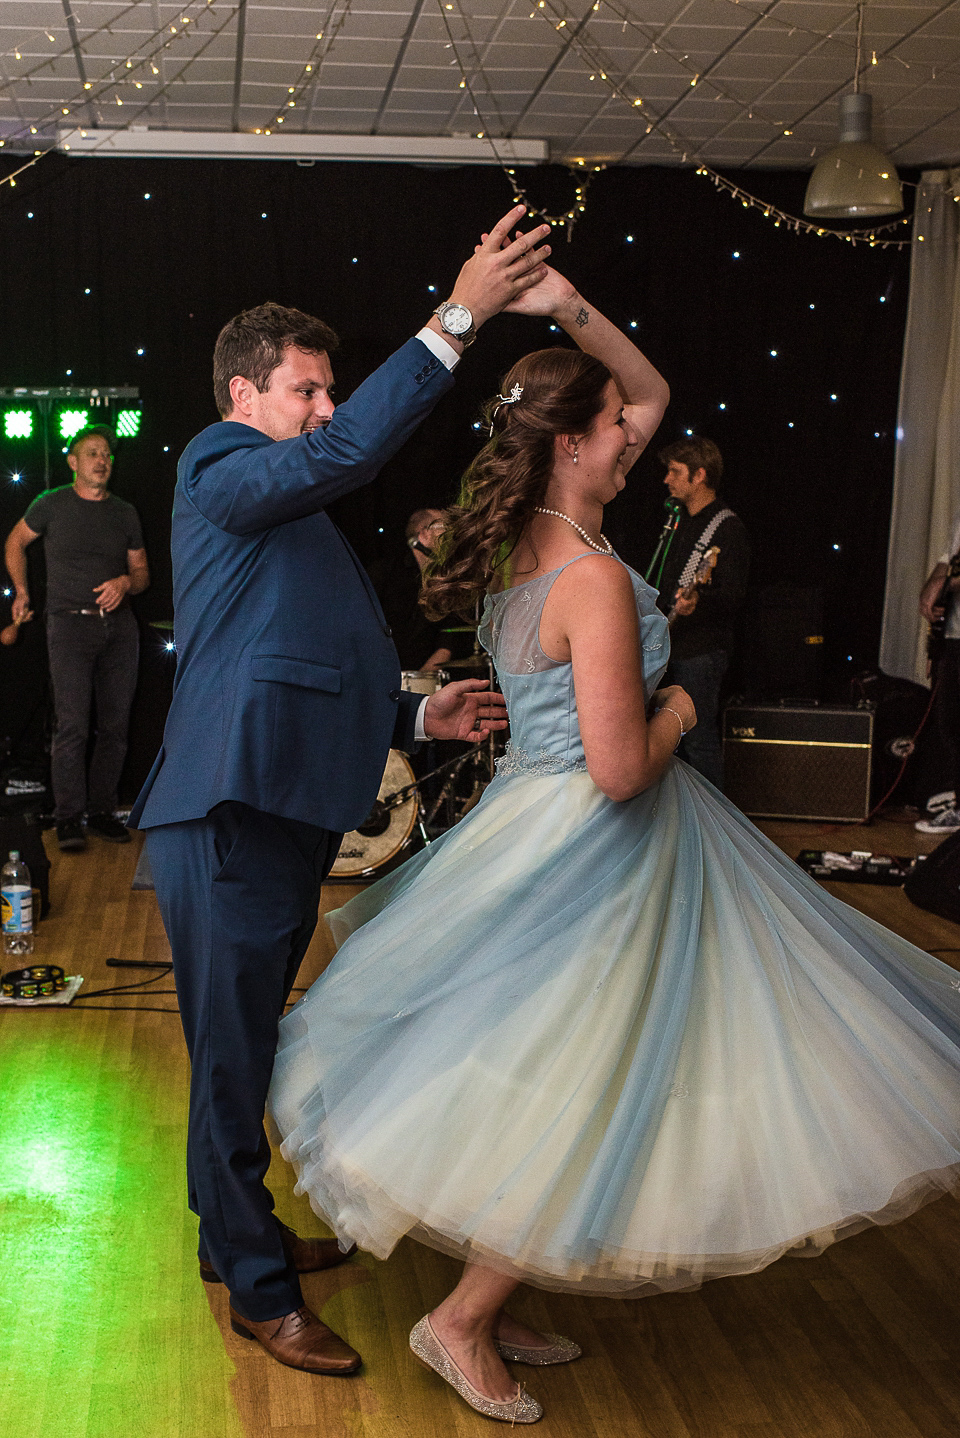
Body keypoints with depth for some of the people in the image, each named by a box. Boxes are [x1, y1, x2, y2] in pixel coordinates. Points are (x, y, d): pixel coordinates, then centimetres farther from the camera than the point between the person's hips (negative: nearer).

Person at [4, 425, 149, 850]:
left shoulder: (125, 513, 12)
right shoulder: (52, 505, 4)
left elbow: (142, 571, 17)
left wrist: (126, 582, -5)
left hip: (119, 626, 4)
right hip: (70, 624, -4)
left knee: (115, 725, 3)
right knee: (72, 724, -12)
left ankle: (102, 811, 13)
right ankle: (69, 818, -8)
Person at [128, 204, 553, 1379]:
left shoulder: (287, 518, 22)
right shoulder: (219, 472, -7)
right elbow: (348, 450, -26)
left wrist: (416, 717, 11)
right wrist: (458, 319, -28)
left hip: (281, 820, 10)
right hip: (230, 827, -10)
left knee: (246, 1055, 21)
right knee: (233, 1061, 2)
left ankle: (237, 1237, 36)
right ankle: (258, 1292, 14)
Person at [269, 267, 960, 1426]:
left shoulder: (534, 535, 4)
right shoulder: (595, 577, -24)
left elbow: (652, 390, 15)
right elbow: (620, 769, -27)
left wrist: (572, 312, 2)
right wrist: (675, 713, -7)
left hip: (538, 819, 10)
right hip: (597, 853, -10)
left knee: (547, 1085, 19)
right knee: (580, 1106, 4)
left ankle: (496, 1304, 31)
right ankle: (464, 1321, 17)